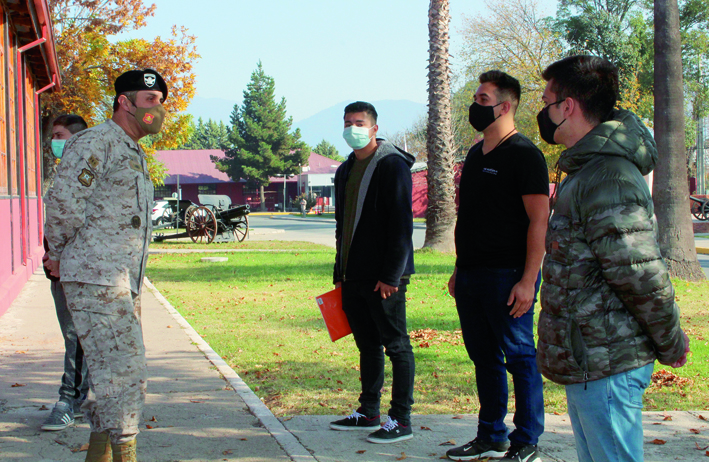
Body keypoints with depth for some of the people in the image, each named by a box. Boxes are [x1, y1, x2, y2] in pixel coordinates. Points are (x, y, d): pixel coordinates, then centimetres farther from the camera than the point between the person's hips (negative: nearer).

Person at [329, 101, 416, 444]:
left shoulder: (392, 165, -9)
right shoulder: (345, 170, 17)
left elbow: (401, 225, -14)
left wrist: (391, 275, -18)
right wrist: (339, 273, 17)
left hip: (384, 278, -8)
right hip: (354, 277, 8)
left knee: (396, 345, -1)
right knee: (368, 345, 15)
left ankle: (401, 420, 4)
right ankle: (368, 413, 24)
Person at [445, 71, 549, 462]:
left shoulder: (523, 154, -9)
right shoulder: (475, 154, 15)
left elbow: (539, 220, -14)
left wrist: (528, 280, -20)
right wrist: (459, 269, 18)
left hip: (507, 277, -8)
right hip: (471, 275, 8)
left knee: (520, 357, 0)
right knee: (484, 358, 13)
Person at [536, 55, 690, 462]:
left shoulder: (609, 177, -20)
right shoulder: (585, 171, 15)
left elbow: (644, 276, -22)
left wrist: (671, 344, -11)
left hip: (606, 363, -11)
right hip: (584, 361, 11)